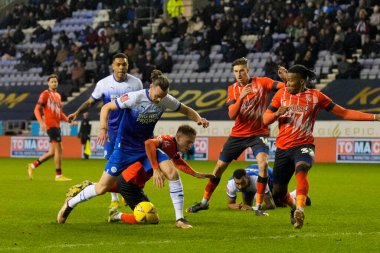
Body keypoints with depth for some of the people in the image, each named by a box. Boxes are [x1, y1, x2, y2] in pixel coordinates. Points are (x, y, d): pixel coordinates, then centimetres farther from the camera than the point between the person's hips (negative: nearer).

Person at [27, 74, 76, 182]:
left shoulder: (58, 95, 20)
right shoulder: (45, 94, -4)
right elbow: (37, 110, -9)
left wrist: (69, 120, 12)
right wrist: (41, 122, -22)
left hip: (57, 125, 8)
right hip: (50, 125, -8)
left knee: (52, 152, 9)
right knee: (58, 149, -10)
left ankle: (32, 166, 21)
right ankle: (59, 175, -6)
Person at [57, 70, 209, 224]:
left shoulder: (166, 100, -10)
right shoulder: (135, 97, -23)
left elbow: (186, 110, 5)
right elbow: (106, 108, -16)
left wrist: (198, 119, -16)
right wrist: (103, 129, -30)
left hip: (147, 146, 4)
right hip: (125, 147, -4)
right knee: (102, 188, 0)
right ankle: (70, 204, 26)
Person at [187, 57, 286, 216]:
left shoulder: (261, 83, -7)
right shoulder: (233, 89, 0)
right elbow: (232, 115, -11)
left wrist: (286, 79, -41)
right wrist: (241, 98, -26)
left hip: (258, 133, -3)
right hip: (238, 135, 3)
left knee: (263, 163, -27)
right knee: (219, 167, 7)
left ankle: (258, 207, -16)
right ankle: (204, 202, 27)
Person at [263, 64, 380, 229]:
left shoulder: (315, 96, 0)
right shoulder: (281, 94, 5)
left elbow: (343, 113, 2)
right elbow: (265, 119, 7)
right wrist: (277, 113, -17)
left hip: (303, 145, -3)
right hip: (282, 148, 3)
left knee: (301, 169, -37)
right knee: (278, 192, 7)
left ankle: (300, 209, -47)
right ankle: (293, 207, 39)